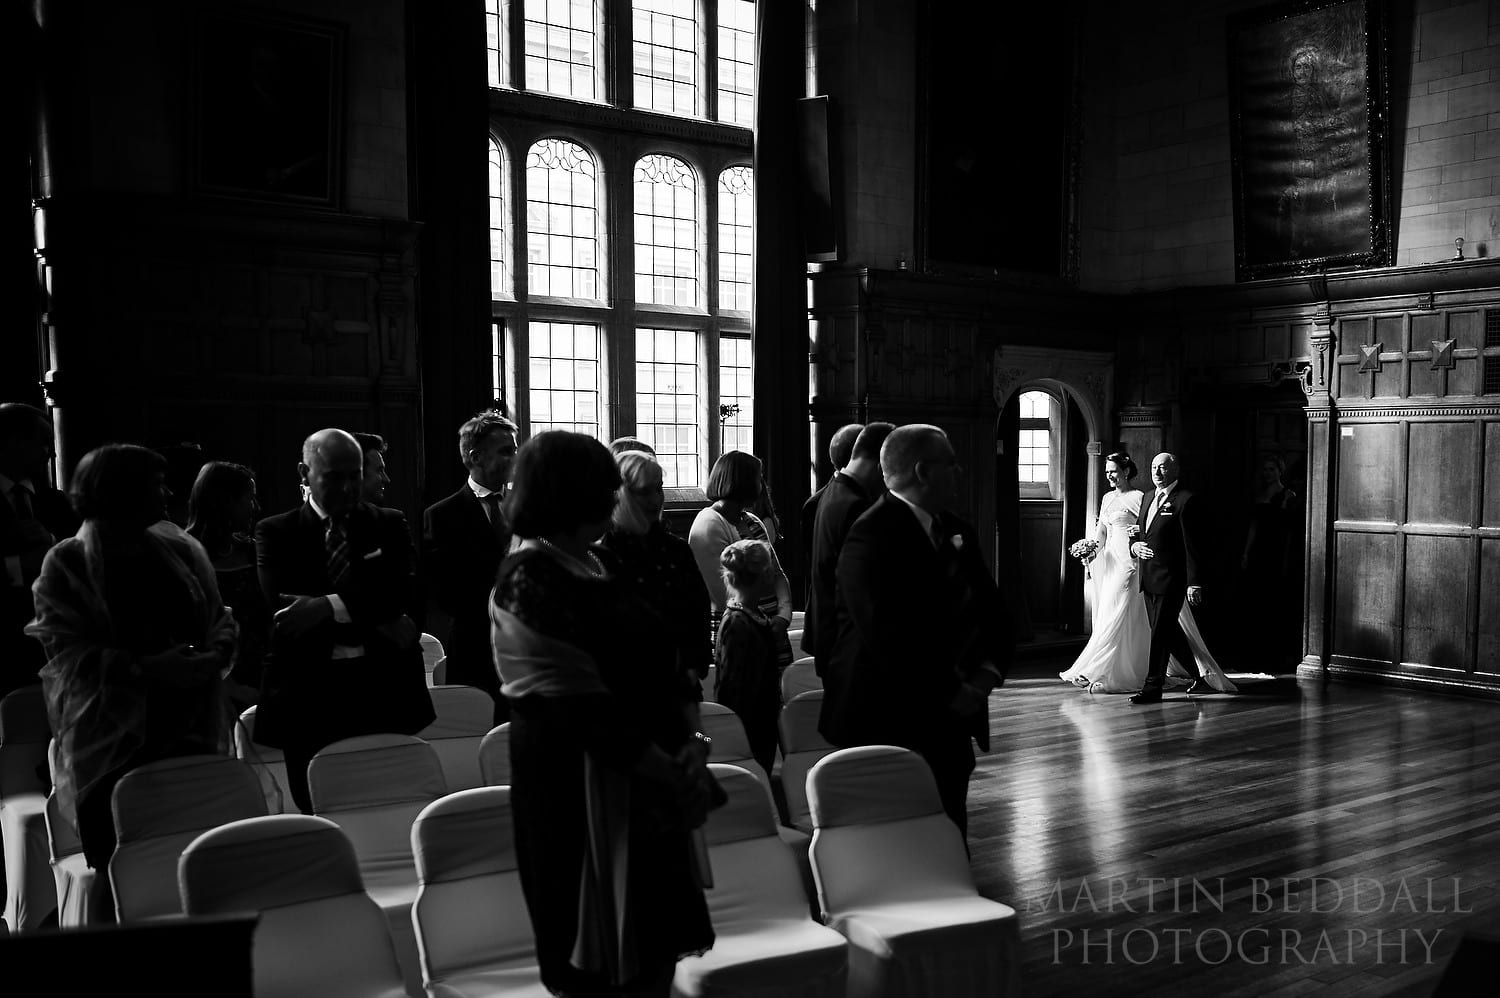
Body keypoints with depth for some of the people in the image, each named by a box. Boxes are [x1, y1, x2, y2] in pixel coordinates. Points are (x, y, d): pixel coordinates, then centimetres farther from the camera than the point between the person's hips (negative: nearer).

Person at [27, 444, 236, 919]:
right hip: (110, 741, -3)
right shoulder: (66, 564, -2)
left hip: (189, 732, 3)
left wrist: (216, 654, -9)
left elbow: (220, 620, 14)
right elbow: (65, 651, -9)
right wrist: (146, 667, -21)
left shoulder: (182, 551, 10)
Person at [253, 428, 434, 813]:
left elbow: (405, 590, -6)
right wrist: (375, 620, -14)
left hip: (384, 692, 1)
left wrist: (330, 606, -21)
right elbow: (282, 606, -8)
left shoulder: (389, 525, 9)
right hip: (310, 698, 0)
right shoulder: (275, 533, 6)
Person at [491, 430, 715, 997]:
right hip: (583, 794, -8)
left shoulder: (598, 566, 10)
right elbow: (585, 712, -20)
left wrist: (691, 742, -6)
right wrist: (674, 774, -16)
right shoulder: (531, 580, -15)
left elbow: (654, 663, 9)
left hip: (650, 785, 8)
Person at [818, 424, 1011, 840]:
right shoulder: (871, 537, -16)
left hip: (949, 725, 8)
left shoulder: (957, 532, 11)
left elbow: (992, 610, 15)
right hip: (890, 726, -7)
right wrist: (951, 693, -16)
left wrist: (987, 672, -3)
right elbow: (889, 636, -23)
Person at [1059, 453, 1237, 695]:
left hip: (1130, 563, -8)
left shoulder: (1138, 498, -8)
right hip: (1111, 562, 8)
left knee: (1118, 616, -6)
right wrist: (1091, 550, 2)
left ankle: (1104, 674, -2)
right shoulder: (1107, 498, 14)